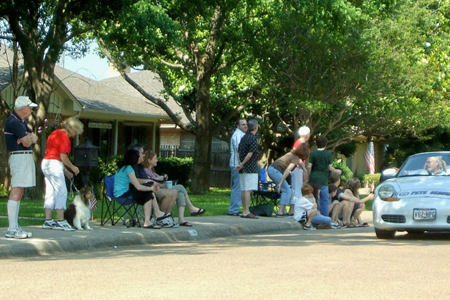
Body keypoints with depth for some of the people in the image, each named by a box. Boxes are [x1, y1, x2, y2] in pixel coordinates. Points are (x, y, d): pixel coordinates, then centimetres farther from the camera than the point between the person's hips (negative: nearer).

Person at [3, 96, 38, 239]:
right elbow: (27, 142, -19)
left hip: (26, 157, 11)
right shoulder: (13, 121, -14)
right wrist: (29, 137, 3)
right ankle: (12, 229, -17)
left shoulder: (21, 122, 19)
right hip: (19, 157, -11)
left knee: (19, 192, 10)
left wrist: (28, 137, -9)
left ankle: (15, 227, 13)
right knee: (16, 192, -13)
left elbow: (34, 138, 12)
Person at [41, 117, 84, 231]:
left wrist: (65, 170, 21)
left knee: (50, 192, 9)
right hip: (55, 164, -10)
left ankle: (48, 221, 8)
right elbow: (63, 156, -16)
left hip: (46, 162, 10)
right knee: (61, 192, -8)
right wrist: (73, 167, 0)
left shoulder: (55, 134, 19)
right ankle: (61, 221, -11)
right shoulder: (64, 136, -11)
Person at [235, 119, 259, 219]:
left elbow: (239, 151, 16)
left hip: (243, 169, 9)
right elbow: (250, 153, -18)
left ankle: (244, 211, 12)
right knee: (248, 190, -10)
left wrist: (241, 164, 13)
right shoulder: (253, 138, -12)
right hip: (251, 168, -9)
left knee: (243, 190, 9)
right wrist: (242, 164, -12)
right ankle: (247, 212, -13)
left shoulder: (244, 137, 14)